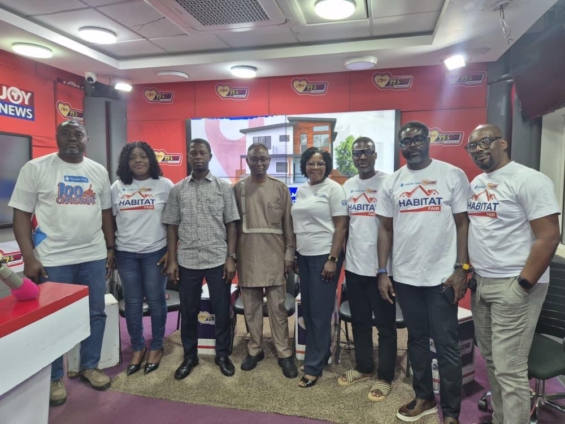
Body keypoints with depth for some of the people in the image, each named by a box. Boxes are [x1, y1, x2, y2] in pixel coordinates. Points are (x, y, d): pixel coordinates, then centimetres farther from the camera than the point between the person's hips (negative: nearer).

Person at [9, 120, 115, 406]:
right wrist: (29, 258, -12)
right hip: (52, 259, -3)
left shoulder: (99, 171, 8)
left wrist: (111, 249, 9)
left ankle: (90, 366, 32)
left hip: (94, 256, 4)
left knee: (96, 313, 12)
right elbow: (21, 214, -6)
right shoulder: (35, 168, -4)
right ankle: (54, 378, 27)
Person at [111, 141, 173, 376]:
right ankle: (138, 348, 27)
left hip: (155, 252, -3)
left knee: (156, 300, 7)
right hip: (125, 253, 3)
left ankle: (156, 347, 24)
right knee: (132, 302, 11)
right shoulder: (117, 187, 7)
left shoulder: (164, 185, -3)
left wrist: (171, 251, -8)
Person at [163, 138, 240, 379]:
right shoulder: (177, 190, 5)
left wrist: (231, 257, -6)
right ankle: (189, 356, 30)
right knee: (188, 312, 12)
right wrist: (172, 260, 0)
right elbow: (172, 227, 6)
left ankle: (222, 355, 27)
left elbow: (231, 224, 0)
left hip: (218, 260, -1)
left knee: (222, 311, 8)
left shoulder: (224, 188, 2)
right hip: (187, 261, 1)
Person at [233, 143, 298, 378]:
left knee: (277, 306, 4)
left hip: (274, 254, -1)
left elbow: (288, 224, 3)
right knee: (251, 306, 10)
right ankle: (255, 349, 25)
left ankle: (284, 353, 15)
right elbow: (232, 224, 4)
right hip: (247, 255, 1)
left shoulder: (281, 189, 2)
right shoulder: (238, 189, 4)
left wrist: (289, 253, -1)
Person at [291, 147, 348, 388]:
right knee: (308, 310, 12)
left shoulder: (333, 189, -7)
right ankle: (319, 355, 29)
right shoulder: (301, 190, 11)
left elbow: (341, 226, -11)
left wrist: (333, 259, -17)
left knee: (320, 312, 0)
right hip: (304, 256, 7)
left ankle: (313, 367, 10)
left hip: (324, 255, -7)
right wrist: (293, 253, 12)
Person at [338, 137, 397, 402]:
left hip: (381, 266, -5)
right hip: (354, 265, 6)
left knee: (385, 324, 7)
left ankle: (385, 377, 22)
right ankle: (363, 368, 34)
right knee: (359, 321, 17)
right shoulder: (347, 186, 8)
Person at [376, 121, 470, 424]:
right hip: (405, 276, 4)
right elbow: (386, 229, 7)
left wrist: (461, 268, -9)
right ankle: (424, 397, 35)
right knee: (417, 339, 17)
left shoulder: (452, 175, -3)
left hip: (443, 275, -3)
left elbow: (462, 223, -2)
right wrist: (382, 272, 2)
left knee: (446, 345, 6)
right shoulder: (391, 183, 6)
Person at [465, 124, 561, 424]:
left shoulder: (528, 180, -11)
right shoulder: (475, 184, 12)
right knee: (491, 360, 17)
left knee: (509, 369, -3)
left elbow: (549, 237, -16)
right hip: (481, 283, 7)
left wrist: (523, 286, -17)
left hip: (512, 286, -7)